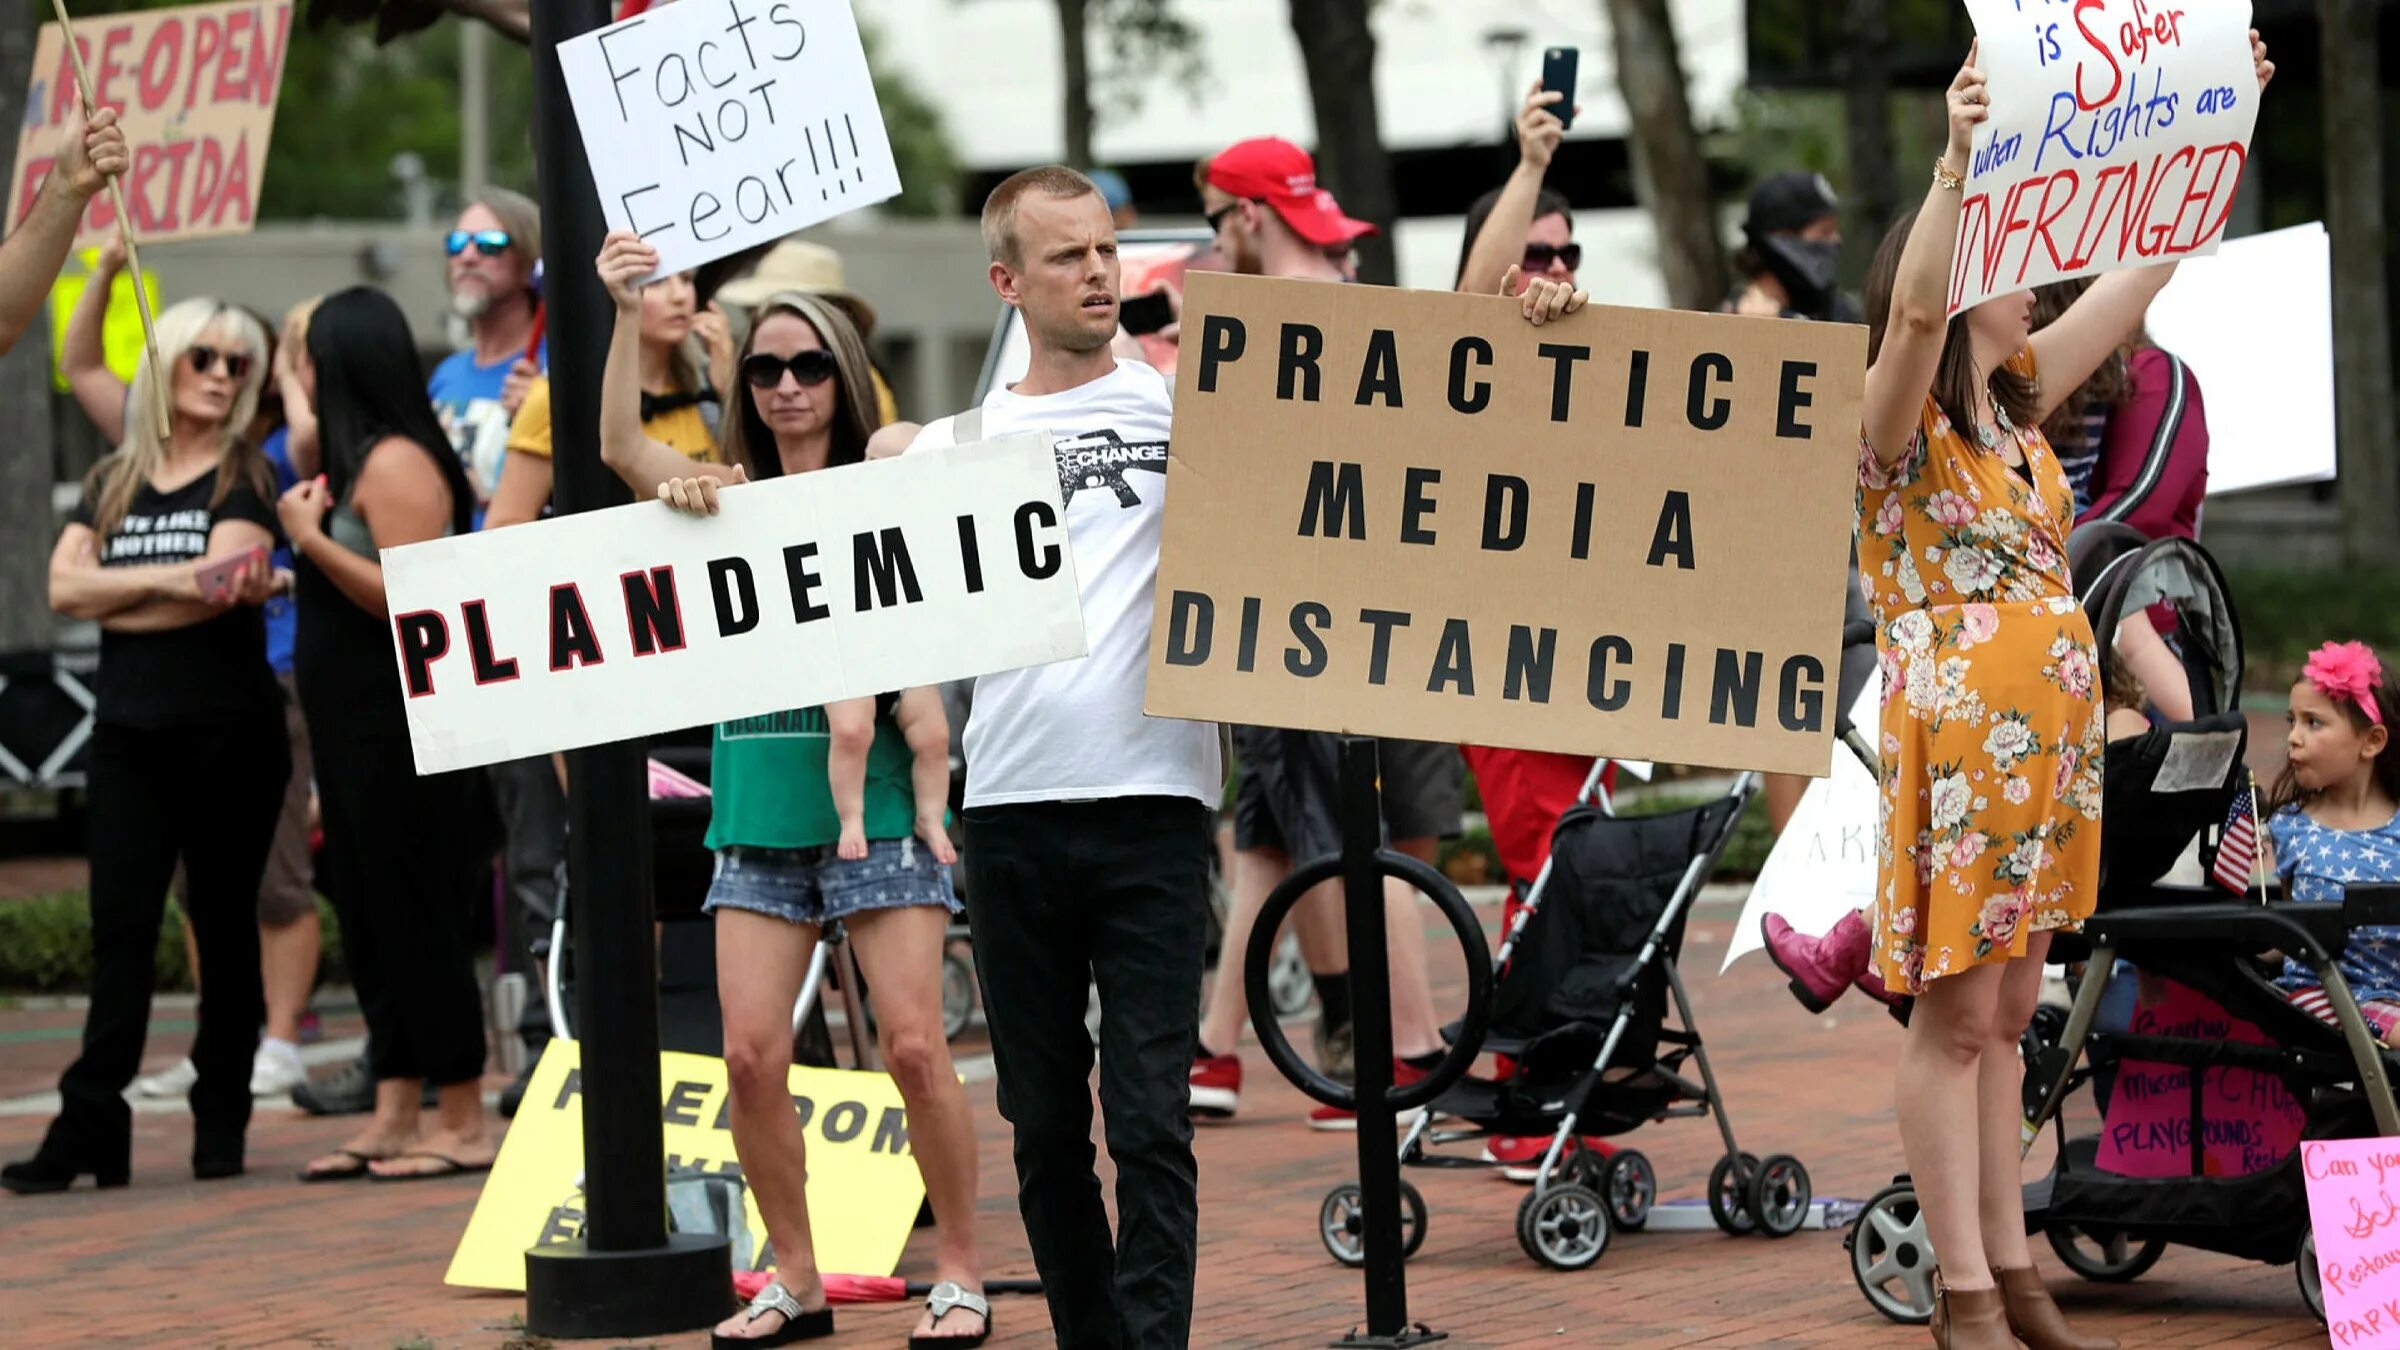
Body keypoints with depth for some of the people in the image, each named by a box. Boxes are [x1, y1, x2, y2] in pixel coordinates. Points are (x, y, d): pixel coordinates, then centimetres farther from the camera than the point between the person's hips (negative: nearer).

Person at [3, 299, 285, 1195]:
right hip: (129, 733, 3)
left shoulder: (244, 476, 2)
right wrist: (168, 580, -12)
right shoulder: (110, 483, 14)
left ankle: (222, 1120, 11)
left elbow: (224, 590, -13)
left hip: (227, 732, -3)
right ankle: (91, 1127, -8)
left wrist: (113, 600, -6)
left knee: (224, 925, 3)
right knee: (120, 926, -4)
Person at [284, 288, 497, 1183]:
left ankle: (464, 1124, -2)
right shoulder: (350, 460, 15)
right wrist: (306, 532, 7)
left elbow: (411, 598, -22)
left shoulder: (395, 462, -14)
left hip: (398, 729, -10)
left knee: (414, 917, -6)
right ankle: (395, 1115, 14)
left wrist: (312, 540, -21)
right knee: (370, 918, 10)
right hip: (352, 728, 10)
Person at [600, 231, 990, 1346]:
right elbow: (619, 447, -4)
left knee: (912, 1045, -6)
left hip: (875, 801, -3)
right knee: (751, 1055, -3)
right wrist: (628, 317, -12)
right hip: (758, 807, 3)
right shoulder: (728, 497, 10)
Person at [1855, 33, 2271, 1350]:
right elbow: (1913, 307, -31)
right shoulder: (1899, 419, -9)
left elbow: (2142, 268, 15)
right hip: (1953, 745, -7)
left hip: (2043, 747, 8)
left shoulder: (2017, 401, 11)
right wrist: (1958, 159, -42)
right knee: (1954, 1017, -3)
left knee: (2004, 1012, 11)